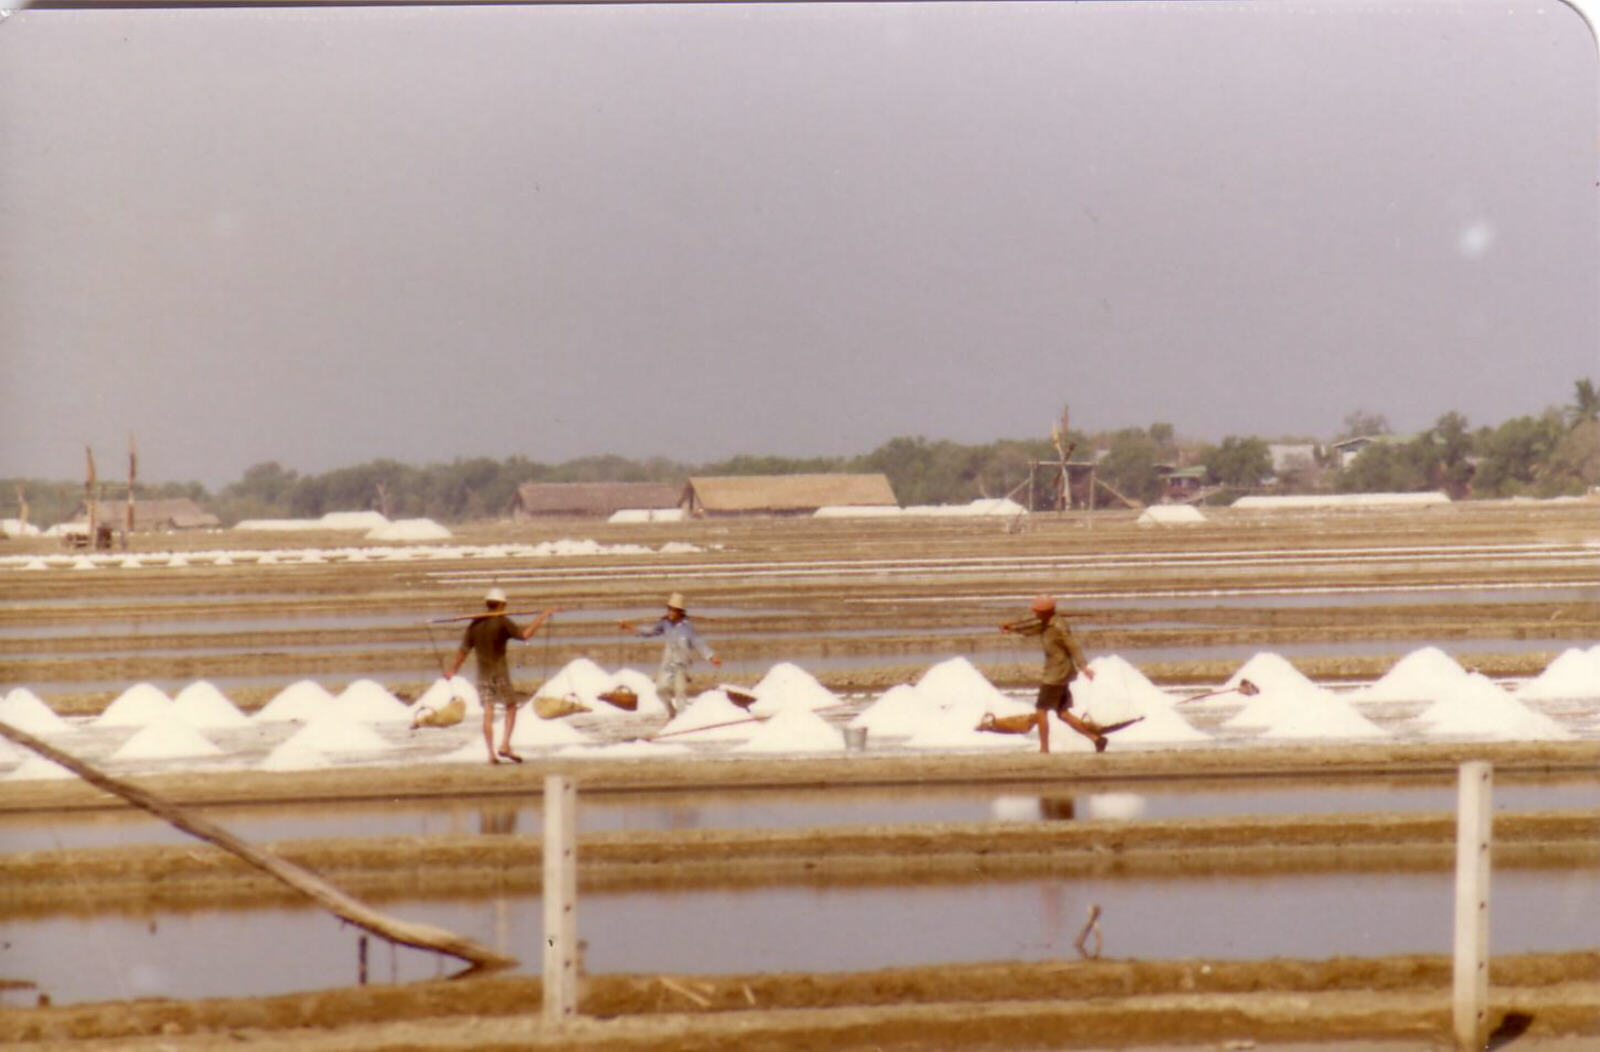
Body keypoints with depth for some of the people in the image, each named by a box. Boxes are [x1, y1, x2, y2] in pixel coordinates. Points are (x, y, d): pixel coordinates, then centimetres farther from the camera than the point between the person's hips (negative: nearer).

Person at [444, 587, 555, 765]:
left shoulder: (474, 625, 7)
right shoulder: (502, 622, -8)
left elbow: (463, 650, 12)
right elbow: (525, 634, -17)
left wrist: (453, 669, 25)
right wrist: (542, 617, -8)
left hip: (482, 674, 5)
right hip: (500, 672, -5)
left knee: (488, 713, 3)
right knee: (511, 708, 7)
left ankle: (491, 753, -1)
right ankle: (504, 745, -6)